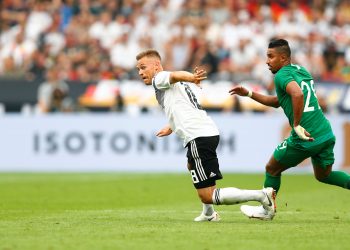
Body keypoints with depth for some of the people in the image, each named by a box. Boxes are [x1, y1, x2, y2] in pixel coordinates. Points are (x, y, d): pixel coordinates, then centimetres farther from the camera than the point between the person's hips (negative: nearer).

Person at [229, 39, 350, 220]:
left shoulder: (282, 75, -9)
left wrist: (297, 125, -24)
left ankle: (266, 210, 30)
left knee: (272, 169, 14)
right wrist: (249, 94, 25)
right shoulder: (301, 70, 19)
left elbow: (297, 94, -31)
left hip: (305, 138, -8)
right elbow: (278, 102, 28)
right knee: (323, 175, 26)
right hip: (327, 134, 8)